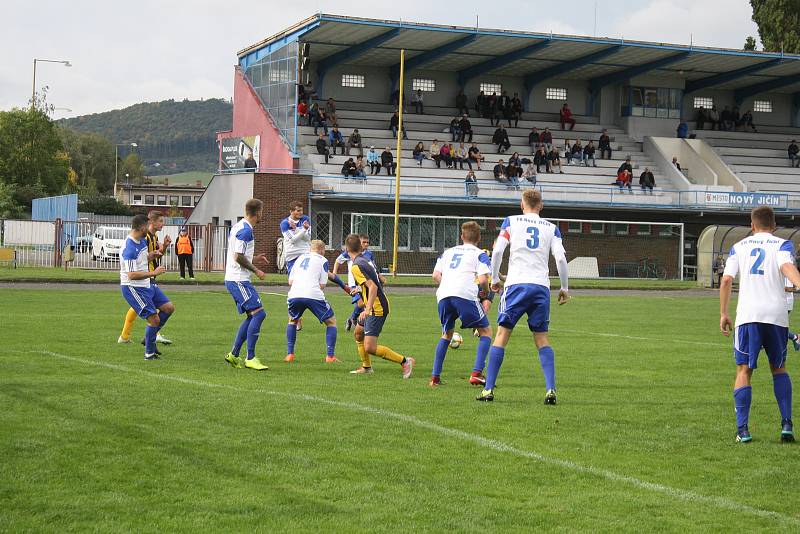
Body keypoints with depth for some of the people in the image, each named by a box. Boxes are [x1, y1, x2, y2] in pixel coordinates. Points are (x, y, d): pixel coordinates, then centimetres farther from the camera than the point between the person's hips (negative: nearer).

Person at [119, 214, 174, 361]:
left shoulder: (142, 240, 6)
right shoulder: (129, 248, -24)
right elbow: (132, 275, -28)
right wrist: (153, 273, -24)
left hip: (147, 285, 10)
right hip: (132, 288, -10)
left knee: (169, 308, 8)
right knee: (154, 319, -11)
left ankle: (150, 338, 21)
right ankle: (149, 353, 6)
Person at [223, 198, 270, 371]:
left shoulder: (238, 226, 15)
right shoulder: (246, 230, -16)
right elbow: (238, 257, -21)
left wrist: (254, 258, 23)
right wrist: (256, 270, -12)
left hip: (232, 279, 11)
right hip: (239, 280, -11)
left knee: (252, 316, 13)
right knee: (258, 313, -13)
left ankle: (234, 354, 15)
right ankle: (250, 358, -13)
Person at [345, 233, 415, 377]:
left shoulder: (356, 266, -18)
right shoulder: (364, 260, 11)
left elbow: (373, 287, -28)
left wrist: (367, 309, -33)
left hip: (377, 308, -10)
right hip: (375, 306, 10)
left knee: (369, 348, -14)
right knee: (358, 333, 26)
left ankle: (404, 361, -10)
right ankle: (366, 367, 35)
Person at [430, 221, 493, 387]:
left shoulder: (448, 252, 27)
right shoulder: (479, 254, 13)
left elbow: (436, 275, 16)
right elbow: (483, 279, -1)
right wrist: (485, 292, 17)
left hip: (443, 295, 5)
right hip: (465, 294, -5)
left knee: (447, 334, 24)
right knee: (486, 331, 10)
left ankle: (435, 377, 17)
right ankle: (476, 373, -4)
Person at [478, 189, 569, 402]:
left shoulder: (511, 221, 8)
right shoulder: (551, 228, 12)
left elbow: (497, 250, -2)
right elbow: (560, 258, 3)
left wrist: (495, 278, 10)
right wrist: (564, 288, 12)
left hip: (517, 283, -2)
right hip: (542, 286, 2)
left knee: (502, 334, 3)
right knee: (541, 338, 10)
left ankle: (488, 389, -1)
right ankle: (550, 390, -3)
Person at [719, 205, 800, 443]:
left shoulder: (739, 247, 12)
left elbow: (726, 280, 3)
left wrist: (723, 314, 9)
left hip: (747, 316, 0)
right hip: (777, 315, 0)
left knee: (744, 371, 4)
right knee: (778, 368, 16)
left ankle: (742, 429, -5)